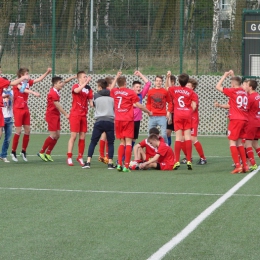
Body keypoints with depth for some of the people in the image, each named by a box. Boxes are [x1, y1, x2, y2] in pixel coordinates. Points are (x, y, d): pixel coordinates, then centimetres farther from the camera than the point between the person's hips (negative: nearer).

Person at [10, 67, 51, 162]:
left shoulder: (27, 82, 8)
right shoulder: (17, 83, -11)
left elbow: (39, 79, 14)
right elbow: (23, 89, -31)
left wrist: (47, 72, 3)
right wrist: (34, 93, -44)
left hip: (25, 109, 7)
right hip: (18, 109, -7)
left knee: (27, 131, 3)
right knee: (18, 131, -7)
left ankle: (23, 151, 15)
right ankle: (13, 152, 4)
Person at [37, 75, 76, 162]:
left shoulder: (56, 91, 7)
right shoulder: (53, 93, -18)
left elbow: (64, 82, 21)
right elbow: (57, 106, -17)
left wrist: (73, 77, 13)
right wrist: (66, 114, -12)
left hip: (56, 116, 9)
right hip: (51, 115, -9)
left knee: (57, 135, 6)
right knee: (53, 135, -10)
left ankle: (48, 153, 14)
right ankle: (41, 152, 2)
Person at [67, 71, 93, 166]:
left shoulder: (88, 89, 8)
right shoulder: (75, 86, -4)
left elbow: (90, 102, 9)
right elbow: (77, 90, -29)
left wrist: (93, 104, -12)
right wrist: (86, 83, -30)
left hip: (83, 115, 5)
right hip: (75, 114, -5)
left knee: (82, 137, 5)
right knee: (73, 136, -6)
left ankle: (80, 157, 14)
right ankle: (69, 157, -2)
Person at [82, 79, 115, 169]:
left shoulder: (96, 95, 4)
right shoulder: (112, 96, 5)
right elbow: (115, 107, 12)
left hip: (99, 122, 0)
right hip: (110, 121, 0)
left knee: (93, 142, 6)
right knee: (110, 143, 8)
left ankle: (88, 162, -1)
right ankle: (110, 163, 2)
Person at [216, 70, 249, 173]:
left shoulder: (232, 91, -8)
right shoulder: (244, 92, 11)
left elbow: (218, 87, -2)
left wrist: (225, 76, 7)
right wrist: (233, 76, 32)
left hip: (235, 119, -7)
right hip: (244, 119, 7)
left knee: (232, 142, -5)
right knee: (239, 142, 16)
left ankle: (238, 166, -15)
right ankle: (245, 165, 14)